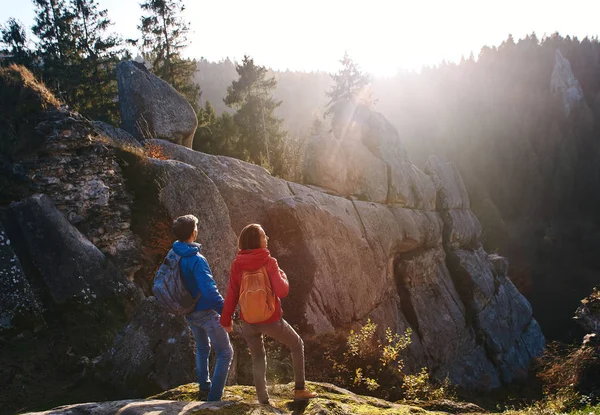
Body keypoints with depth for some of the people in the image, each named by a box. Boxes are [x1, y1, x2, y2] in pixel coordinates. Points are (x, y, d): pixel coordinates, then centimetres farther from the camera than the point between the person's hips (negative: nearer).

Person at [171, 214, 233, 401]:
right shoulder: (196, 260, -27)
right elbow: (210, 291, -30)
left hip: (189, 313, 8)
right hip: (206, 312, -8)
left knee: (202, 348, 28)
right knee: (225, 353, 4)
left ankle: (204, 388, 37)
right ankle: (214, 398, 2)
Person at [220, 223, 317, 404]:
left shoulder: (237, 264, -5)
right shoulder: (269, 262, -17)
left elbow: (231, 295, -3)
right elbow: (282, 291, -21)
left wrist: (226, 320, 7)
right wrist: (283, 276, -1)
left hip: (248, 322, 4)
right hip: (271, 320, -4)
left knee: (258, 359, 22)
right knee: (297, 344, 21)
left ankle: (263, 400, 21)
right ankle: (299, 389, 23)